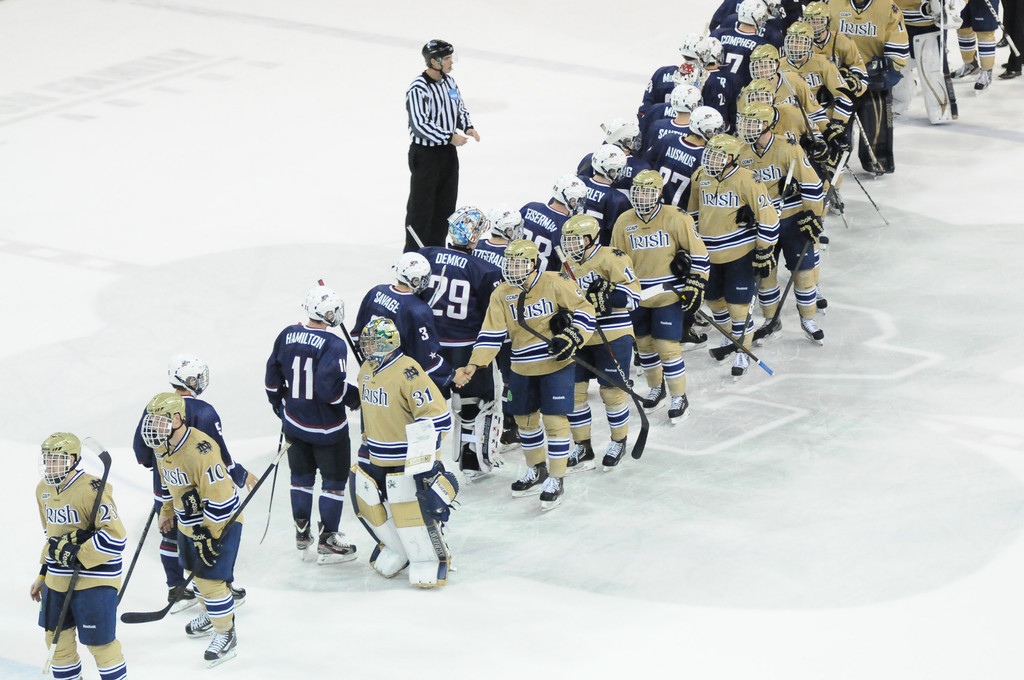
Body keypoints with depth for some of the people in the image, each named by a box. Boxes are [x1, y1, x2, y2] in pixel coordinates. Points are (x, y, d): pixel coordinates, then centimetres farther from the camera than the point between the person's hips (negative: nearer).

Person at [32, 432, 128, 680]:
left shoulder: (90, 490, -20)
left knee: (99, 641, -3)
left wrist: (77, 554, -25)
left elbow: (114, 537, -25)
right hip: (58, 580, 8)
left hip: (95, 579, -8)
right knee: (57, 638, 16)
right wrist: (43, 575, 21)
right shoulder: (43, 490, 8)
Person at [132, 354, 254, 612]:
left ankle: (176, 591, 27)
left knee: (171, 539, 19)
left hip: (164, 492, 5)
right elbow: (218, 456, -21)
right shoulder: (203, 412, -21)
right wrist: (241, 475, -3)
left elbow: (141, 450, 4)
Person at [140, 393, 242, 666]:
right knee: (198, 573, 22)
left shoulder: (200, 451, -33)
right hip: (189, 523, 9)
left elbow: (220, 497, -30)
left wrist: (209, 535, -25)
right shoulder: (163, 446, -3)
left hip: (219, 522, -9)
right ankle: (211, 616, 46)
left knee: (211, 578, -6)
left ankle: (226, 635, 10)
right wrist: (167, 511, 23)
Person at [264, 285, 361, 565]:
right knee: (334, 479, 8)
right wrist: (355, 397, -10)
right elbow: (330, 388, -29)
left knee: (301, 476, 21)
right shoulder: (333, 345, -22)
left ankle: (302, 534, 30)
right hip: (327, 427, -6)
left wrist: (280, 406, 22)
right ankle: (328, 543, 11)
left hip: (294, 423, 6)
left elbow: (272, 378, 5)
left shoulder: (287, 336, -4)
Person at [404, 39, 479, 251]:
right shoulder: (418, 89, -21)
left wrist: (468, 127, 2)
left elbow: (460, 108, 21)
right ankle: (413, 254, 7)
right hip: (425, 153, -8)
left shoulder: (449, 81, 6)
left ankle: (436, 249, 27)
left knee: (446, 202, 14)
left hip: (448, 153, 8)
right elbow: (419, 125, -25)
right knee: (421, 205, -2)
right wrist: (450, 137, -23)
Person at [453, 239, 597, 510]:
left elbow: (584, 310, -6)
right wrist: (473, 365, -16)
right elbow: (492, 334, -4)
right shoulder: (501, 295, -1)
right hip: (522, 368, 5)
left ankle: (555, 480, 4)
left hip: (556, 364, -5)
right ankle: (537, 470, 37)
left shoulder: (555, 284, -12)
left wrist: (572, 338, -20)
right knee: (525, 418, 15)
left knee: (555, 419, -8)